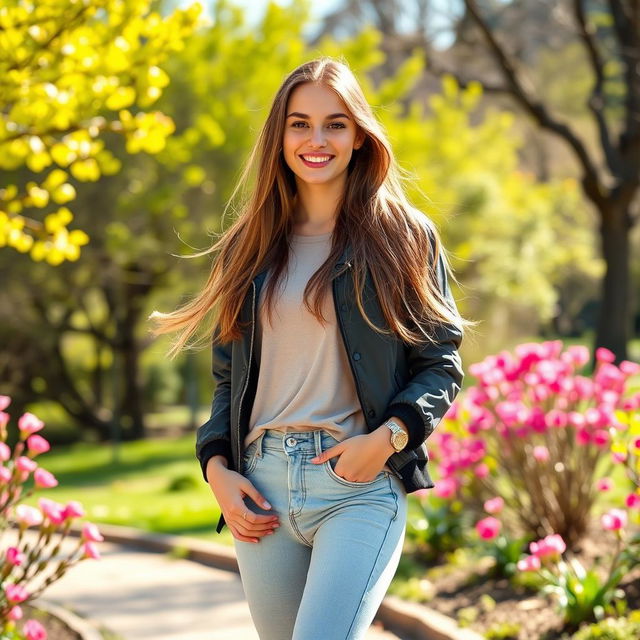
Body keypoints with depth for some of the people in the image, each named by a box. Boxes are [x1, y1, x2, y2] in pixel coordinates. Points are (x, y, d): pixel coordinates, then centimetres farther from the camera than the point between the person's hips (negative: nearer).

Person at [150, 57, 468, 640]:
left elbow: (442, 367, 4)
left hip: (361, 485, -4)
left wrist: (388, 436, -13)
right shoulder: (249, 247, 15)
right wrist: (217, 467, 2)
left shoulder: (403, 236, 5)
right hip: (261, 486, 4)